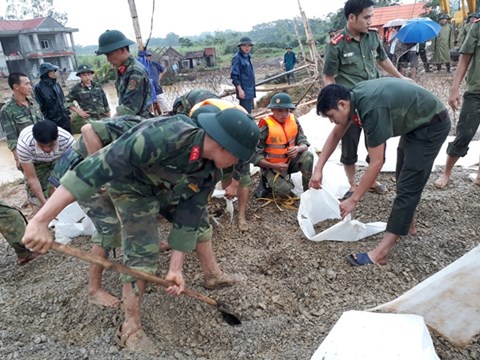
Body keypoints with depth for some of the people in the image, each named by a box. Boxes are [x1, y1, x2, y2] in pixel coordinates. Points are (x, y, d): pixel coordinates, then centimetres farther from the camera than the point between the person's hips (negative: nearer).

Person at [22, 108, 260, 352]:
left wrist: (175, 268, -13)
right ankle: (130, 327, 7)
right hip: (133, 188, -6)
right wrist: (41, 220, -47)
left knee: (200, 223, 13)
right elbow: (98, 167, -46)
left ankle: (213, 275, 39)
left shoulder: (210, 172, -20)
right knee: (142, 257, -14)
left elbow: (188, 218, -13)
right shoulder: (163, 137, -44)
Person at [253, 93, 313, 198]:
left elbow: (304, 143, -5)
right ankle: (266, 179, 9)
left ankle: (309, 190, -5)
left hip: (290, 161, 4)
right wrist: (274, 166, -29)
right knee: (284, 190, -26)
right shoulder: (266, 127, -21)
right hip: (271, 166, -4)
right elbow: (256, 155, -19)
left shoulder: (294, 121, -6)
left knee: (308, 156, -23)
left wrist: (298, 148, -30)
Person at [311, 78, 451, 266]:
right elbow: (335, 135, 4)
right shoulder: (354, 97, -8)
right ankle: (407, 224, 37)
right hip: (415, 123, 10)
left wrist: (353, 200, -24)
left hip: (432, 125, -10)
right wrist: (318, 169, -3)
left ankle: (381, 252, -11)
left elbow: (376, 163, -30)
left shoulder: (372, 108, -34)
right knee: (403, 177, 20)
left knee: (407, 185, -12)